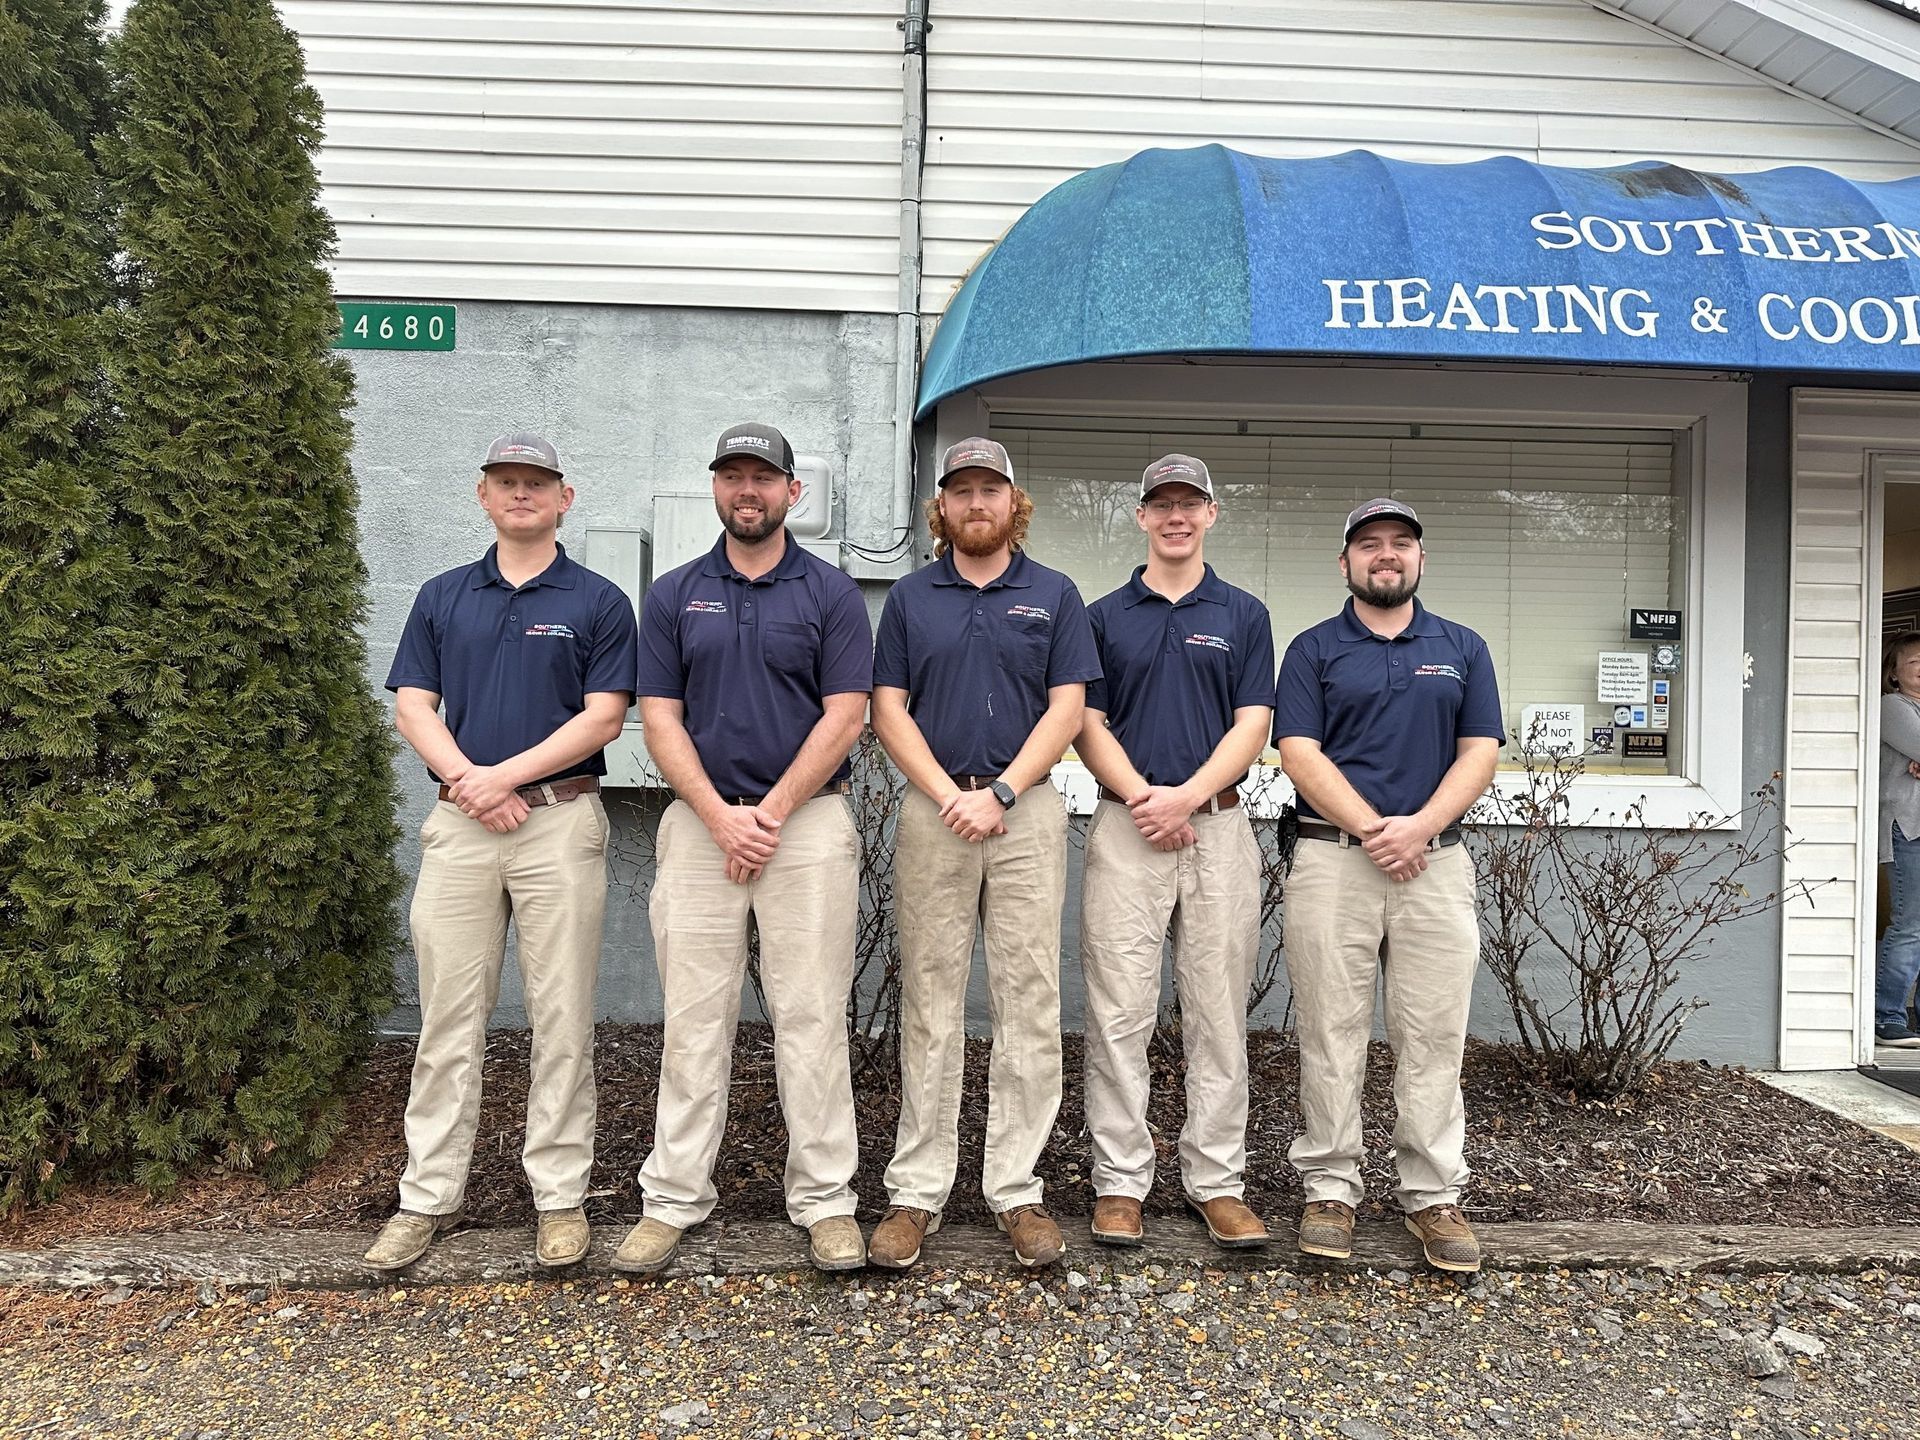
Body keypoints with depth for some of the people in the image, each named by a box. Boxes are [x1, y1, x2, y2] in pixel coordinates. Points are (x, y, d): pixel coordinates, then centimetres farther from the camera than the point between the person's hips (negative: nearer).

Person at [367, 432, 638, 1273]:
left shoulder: (597, 602, 3)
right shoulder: (442, 597, 13)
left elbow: (602, 718, -5)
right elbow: (412, 706, 6)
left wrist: (506, 774, -13)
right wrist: (467, 779, -10)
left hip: (561, 820, -3)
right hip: (459, 824, 3)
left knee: (561, 1021, 3)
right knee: (449, 1022, 7)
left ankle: (560, 1196, 14)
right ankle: (429, 1197, 18)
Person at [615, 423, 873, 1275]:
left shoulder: (830, 592, 4)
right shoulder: (674, 595, 10)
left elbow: (845, 716, -3)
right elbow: (660, 718, 4)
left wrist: (771, 813, -11)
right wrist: (720, 816, -9)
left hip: (807, 822, -2)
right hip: (700, 821, 2)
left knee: (811, 1017, 2)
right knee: (693, 1018, 6)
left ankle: (825, 1202, 13)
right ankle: (674, 1198, 17)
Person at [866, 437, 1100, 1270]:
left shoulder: (1054, 596, 8)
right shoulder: (910, 598, 10)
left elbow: (1066, 709, 0)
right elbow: (889, 710, 4)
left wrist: (1000, 795, -12)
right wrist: (949, 796, -10)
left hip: (1026, 810, 0)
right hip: (932, 810, 1)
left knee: (1029, 1004, 2)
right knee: (930, 1005, 3)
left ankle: (1016, 1188, 12)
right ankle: (918, 1191, 11)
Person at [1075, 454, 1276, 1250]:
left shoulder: (1244, 615, 9)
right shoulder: (1104, 615, 9)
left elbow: (1252, 726, 1)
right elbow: (1088, 726, 3)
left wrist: (1185, 797, -14)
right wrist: (1143, 797, -12)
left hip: (1218, 827, 1)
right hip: (1124, 828, 0)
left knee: (1218, 1013, 5)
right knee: (1119, 1013, 1)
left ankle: (1217, 1182, 16)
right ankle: (1119, 1181, 11)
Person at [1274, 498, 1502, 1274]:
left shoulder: (1463, 649, 13)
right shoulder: (1314, 649, 7)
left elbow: (1479, 753, 4)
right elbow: (1300, 753, -4)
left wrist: (1419, 826, -11)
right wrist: (1374, 829, -13)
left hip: (1437, 860, 2)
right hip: (1332, 858, -1)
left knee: (1433, 1035, 4)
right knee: (1332, 1033, 2)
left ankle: (1434, 1197, 15)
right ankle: (1330, 1189, 12)